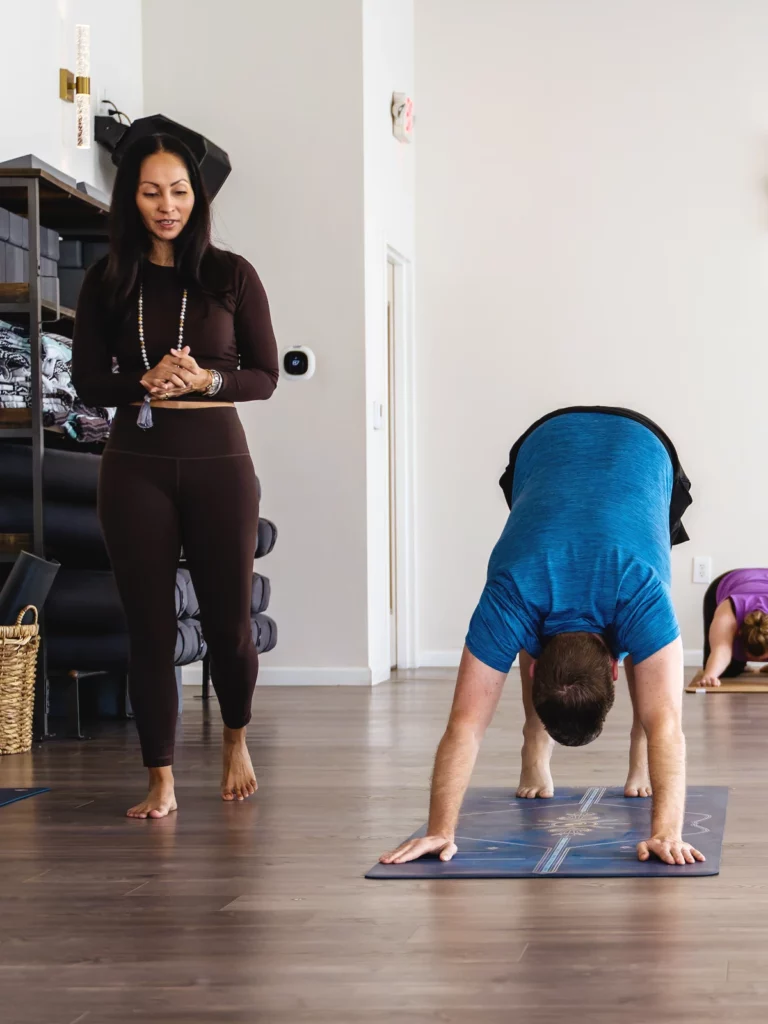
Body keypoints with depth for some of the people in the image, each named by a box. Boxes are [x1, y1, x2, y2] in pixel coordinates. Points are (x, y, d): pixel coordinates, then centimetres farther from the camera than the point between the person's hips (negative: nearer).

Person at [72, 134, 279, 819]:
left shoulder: (231, 275, 2)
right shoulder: (109, 281, 6)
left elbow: (265, 375, 3)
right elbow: (87, 380, 5)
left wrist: (206, 379, -15)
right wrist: (146, 383, -14)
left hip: (218, 460, -1)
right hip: (137, 466, 1)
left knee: (229, 620, 4)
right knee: (150, 626, 2)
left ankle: (237, 739, 33)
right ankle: (161, 782, 10)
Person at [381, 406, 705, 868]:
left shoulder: (641, 595, -42)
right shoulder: (511, 600, -38)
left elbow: (667, 724, -46)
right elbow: (466, 725, -38)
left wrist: (668, 832, -55)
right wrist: (441, 831, -43)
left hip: (642, 447, -1)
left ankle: (641, 751, 10)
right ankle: (535, 748, 10)